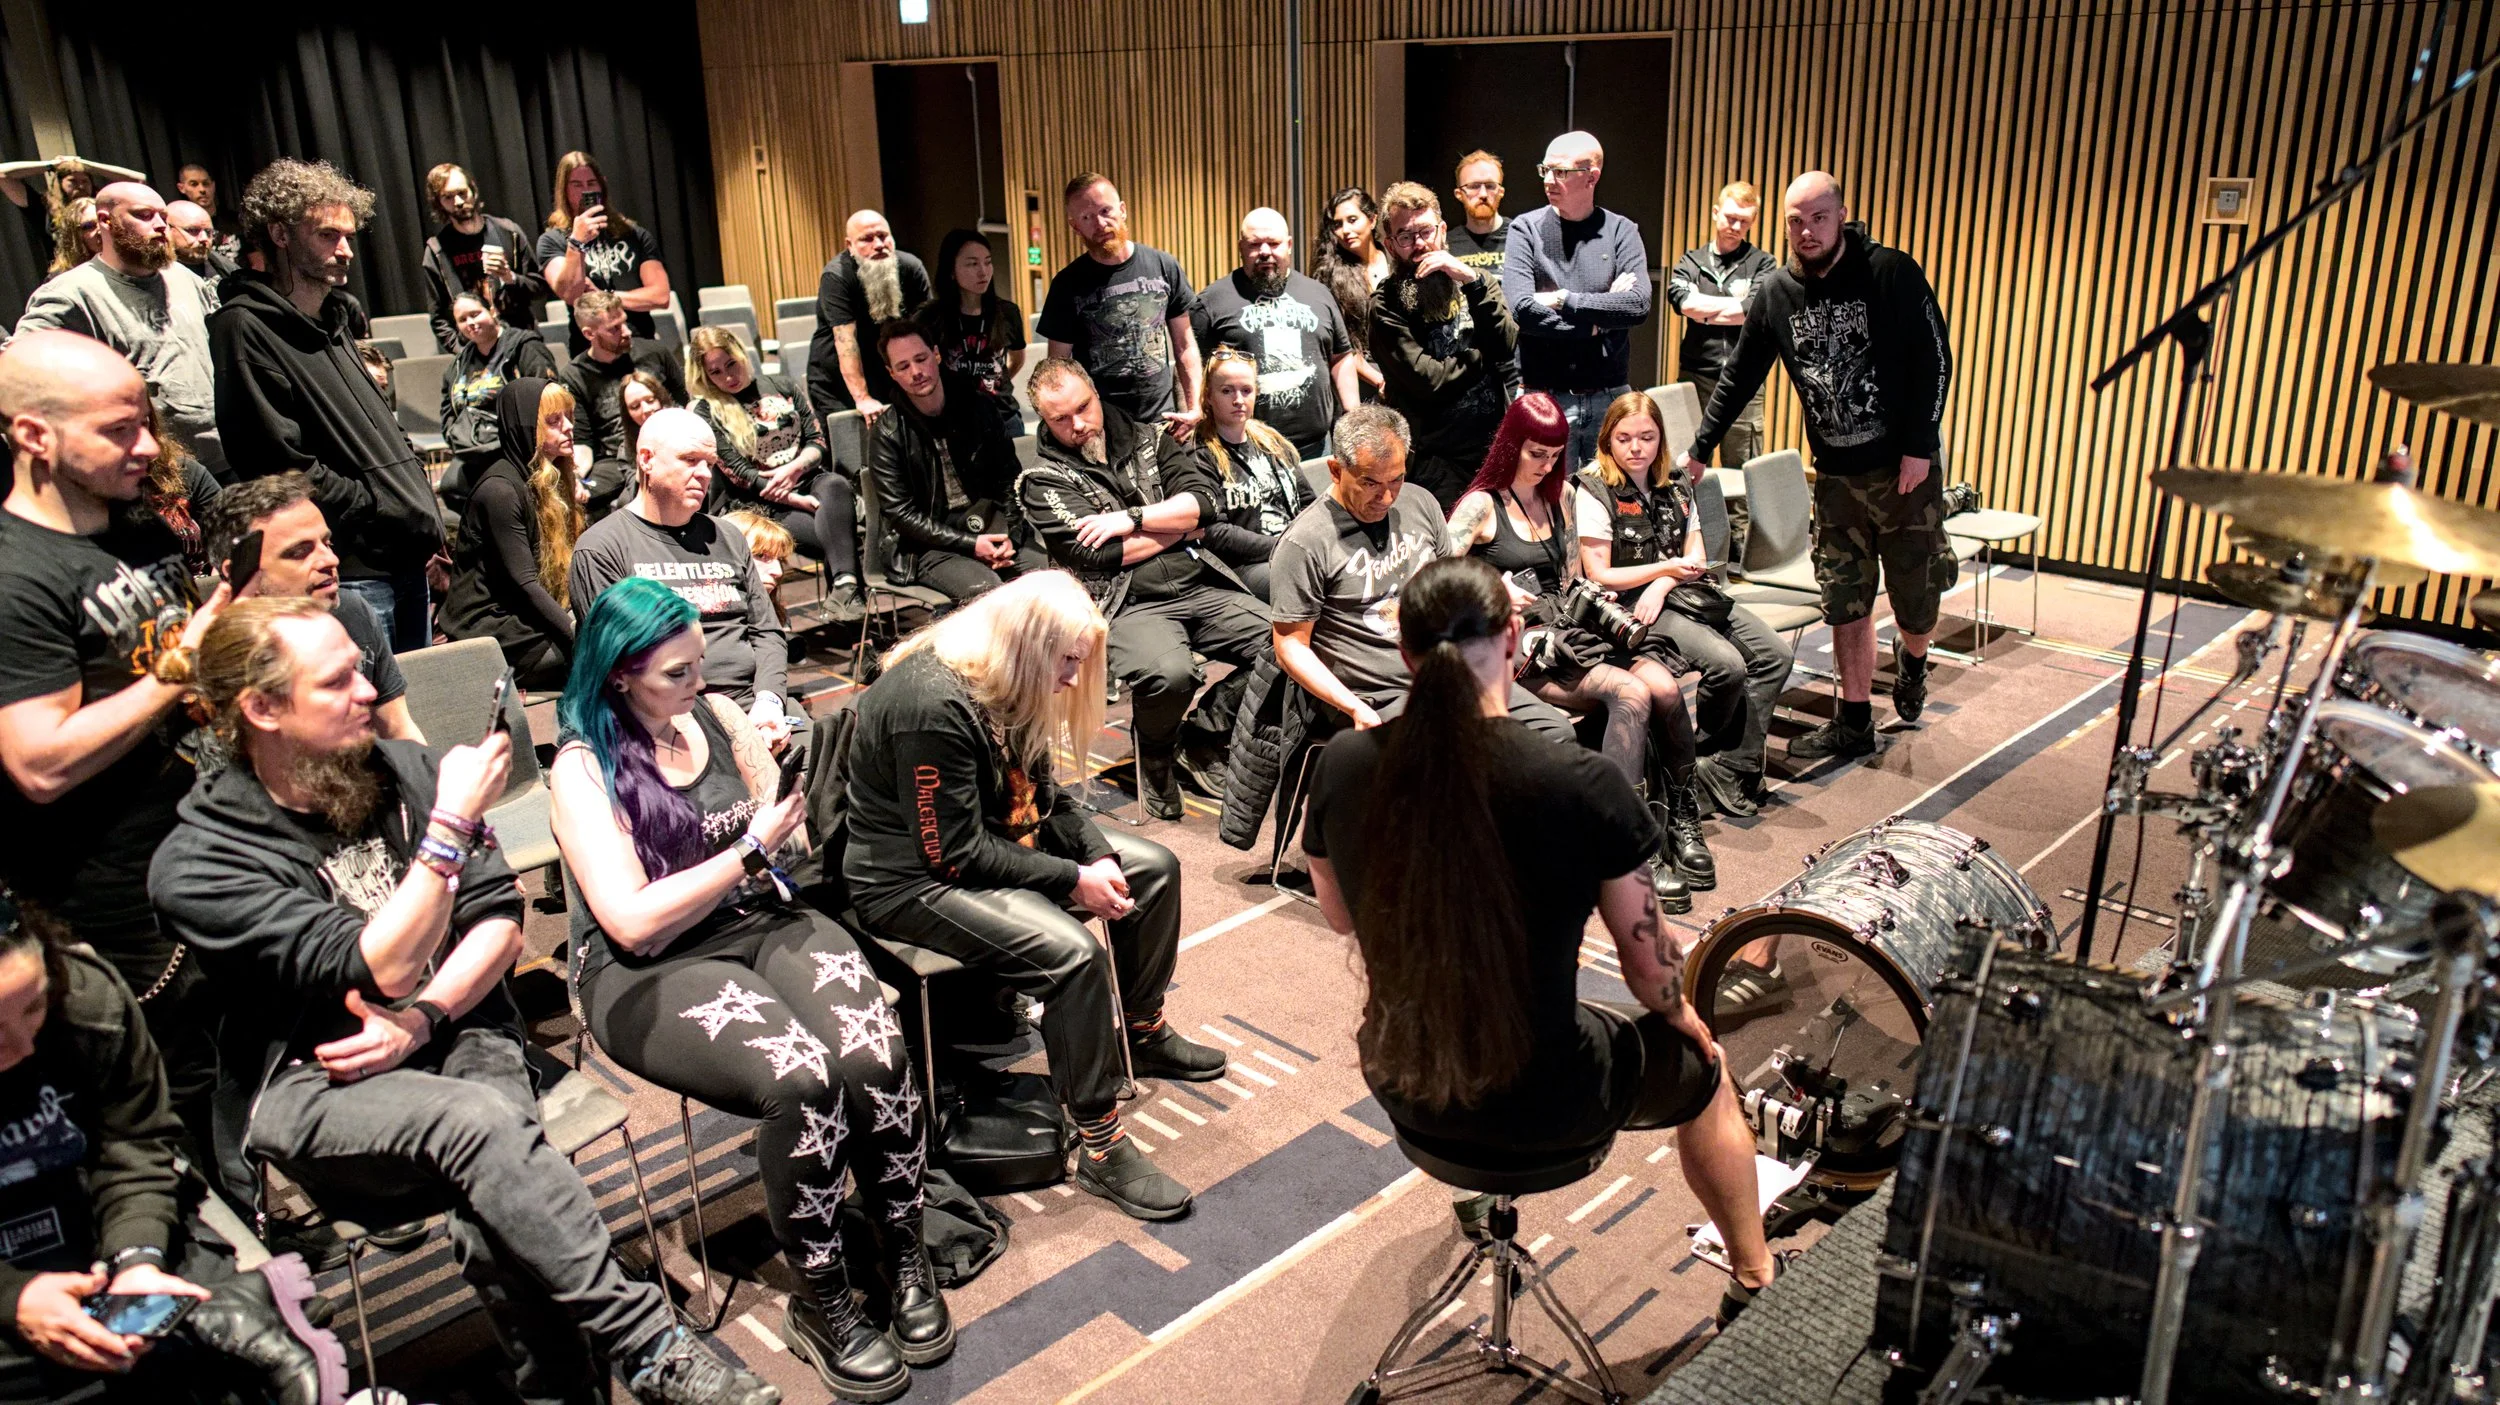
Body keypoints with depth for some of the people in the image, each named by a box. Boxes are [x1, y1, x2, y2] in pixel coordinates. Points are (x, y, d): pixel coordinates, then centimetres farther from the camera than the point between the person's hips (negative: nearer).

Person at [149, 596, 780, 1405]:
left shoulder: (404, 769, 5)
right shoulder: (195, 866, -9)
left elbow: (500, 919, 4)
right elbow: (381, 967, -19)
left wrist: (423, 1017, -12)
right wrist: (452, 825, -20)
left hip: (455, 1034, 3)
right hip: (312, 1086, -3)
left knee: (488, 1208, -31)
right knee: (475, 1123, -35)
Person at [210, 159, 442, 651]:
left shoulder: (335, 318, 18)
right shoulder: (245, 328, -9)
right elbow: (283, 463, -16)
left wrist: (421, 514, 11)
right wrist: (380, 508, -13)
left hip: (407, 556, 9)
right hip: (347, 568, -9)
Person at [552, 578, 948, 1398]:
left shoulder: (717, 715, 10)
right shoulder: (584, 770, -6)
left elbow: (789, 839, 18)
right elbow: (634, 922, -14)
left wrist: (775, 771, -2)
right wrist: (750, 850, -12)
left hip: (766, 925, 5)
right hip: (650, 973, -4)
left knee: (876, 1058, -27)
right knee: (801, 1080, -33)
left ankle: (907, 1257, -4)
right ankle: (819, 1304, -11)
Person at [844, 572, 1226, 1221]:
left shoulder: (1007, 687, 1)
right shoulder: (932, 706, -28)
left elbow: (1042, 795, 9)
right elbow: (957, 854, -27)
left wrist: (1101, 856, -8)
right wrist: (1074, 880, -21)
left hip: (1000, 841, 10)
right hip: (913, 879, -10)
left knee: (1153, 868, 9)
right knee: (1072, 953, -31)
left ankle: (1143, 1033, 28)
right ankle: (1101, 1149, -18)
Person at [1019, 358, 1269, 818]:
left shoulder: (1147, 441, 16)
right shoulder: (1044, 480, 4)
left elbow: (1206, 497, 3)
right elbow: (1100, 555, -9)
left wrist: (1132, 518, -8)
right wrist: (1181, 525, 1)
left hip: (1201, 585, 5)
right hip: (1129, 603, -5)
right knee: (1169, 672, -36)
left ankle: (1203, 736, 6)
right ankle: (1155, 752, 1)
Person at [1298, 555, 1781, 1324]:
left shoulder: (1343, 766, -14)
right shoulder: (1580, 785, -24)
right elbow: (1648, 958, -10)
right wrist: (1686, 1019, 12)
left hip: (1400, 1087, 4)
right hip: (1543, 1103, -3)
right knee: (1704, 1071, 27)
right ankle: (1758, 1282, 50)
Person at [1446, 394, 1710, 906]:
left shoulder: (1556, 499, 21)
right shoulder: (1480, 506, -1)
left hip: (1566, 633, 6)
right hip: (1518, 651, -6)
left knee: (1664, 685, -22)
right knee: (1632, 693, -29)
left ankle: (1680, 820, -10)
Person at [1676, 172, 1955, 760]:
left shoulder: (1893, 274, -10)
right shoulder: (1775, 292, 1)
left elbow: (1934, 359, -10)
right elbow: (1739, 376, 9)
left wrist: (1920, 448, -15)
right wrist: (1700, 449, 9)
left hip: (1904, 468, -3)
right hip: (1836, 474, 3)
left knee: (1917, 601, 5)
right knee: (1846, 604, 4)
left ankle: (1912, 659, 39)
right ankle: (1854, 724, 14)